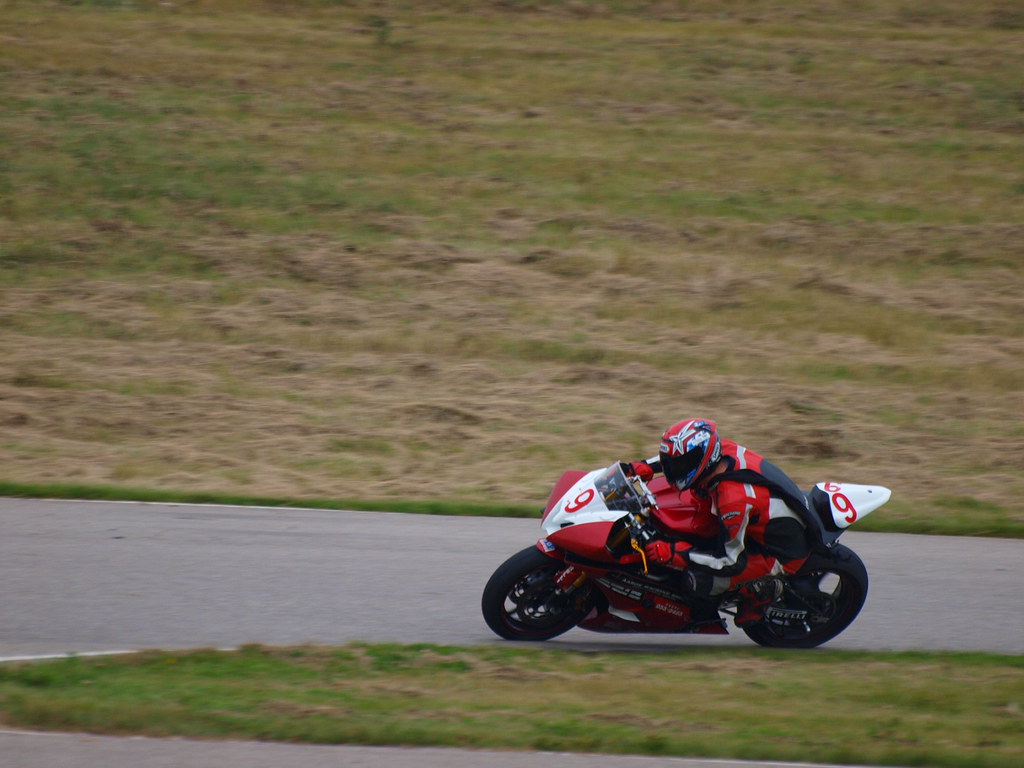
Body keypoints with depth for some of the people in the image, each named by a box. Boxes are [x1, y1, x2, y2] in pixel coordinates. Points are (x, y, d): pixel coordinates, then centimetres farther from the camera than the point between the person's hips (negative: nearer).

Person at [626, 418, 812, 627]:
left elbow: (729, 559, -26)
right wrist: (648, 466, 5)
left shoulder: (733, 500, -35)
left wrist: (674, 553, -28)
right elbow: (685, 454, 13)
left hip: (781, 554, -9)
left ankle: (760, 588, 1)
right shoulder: (724, 449, -13)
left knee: (700, 580, -21)